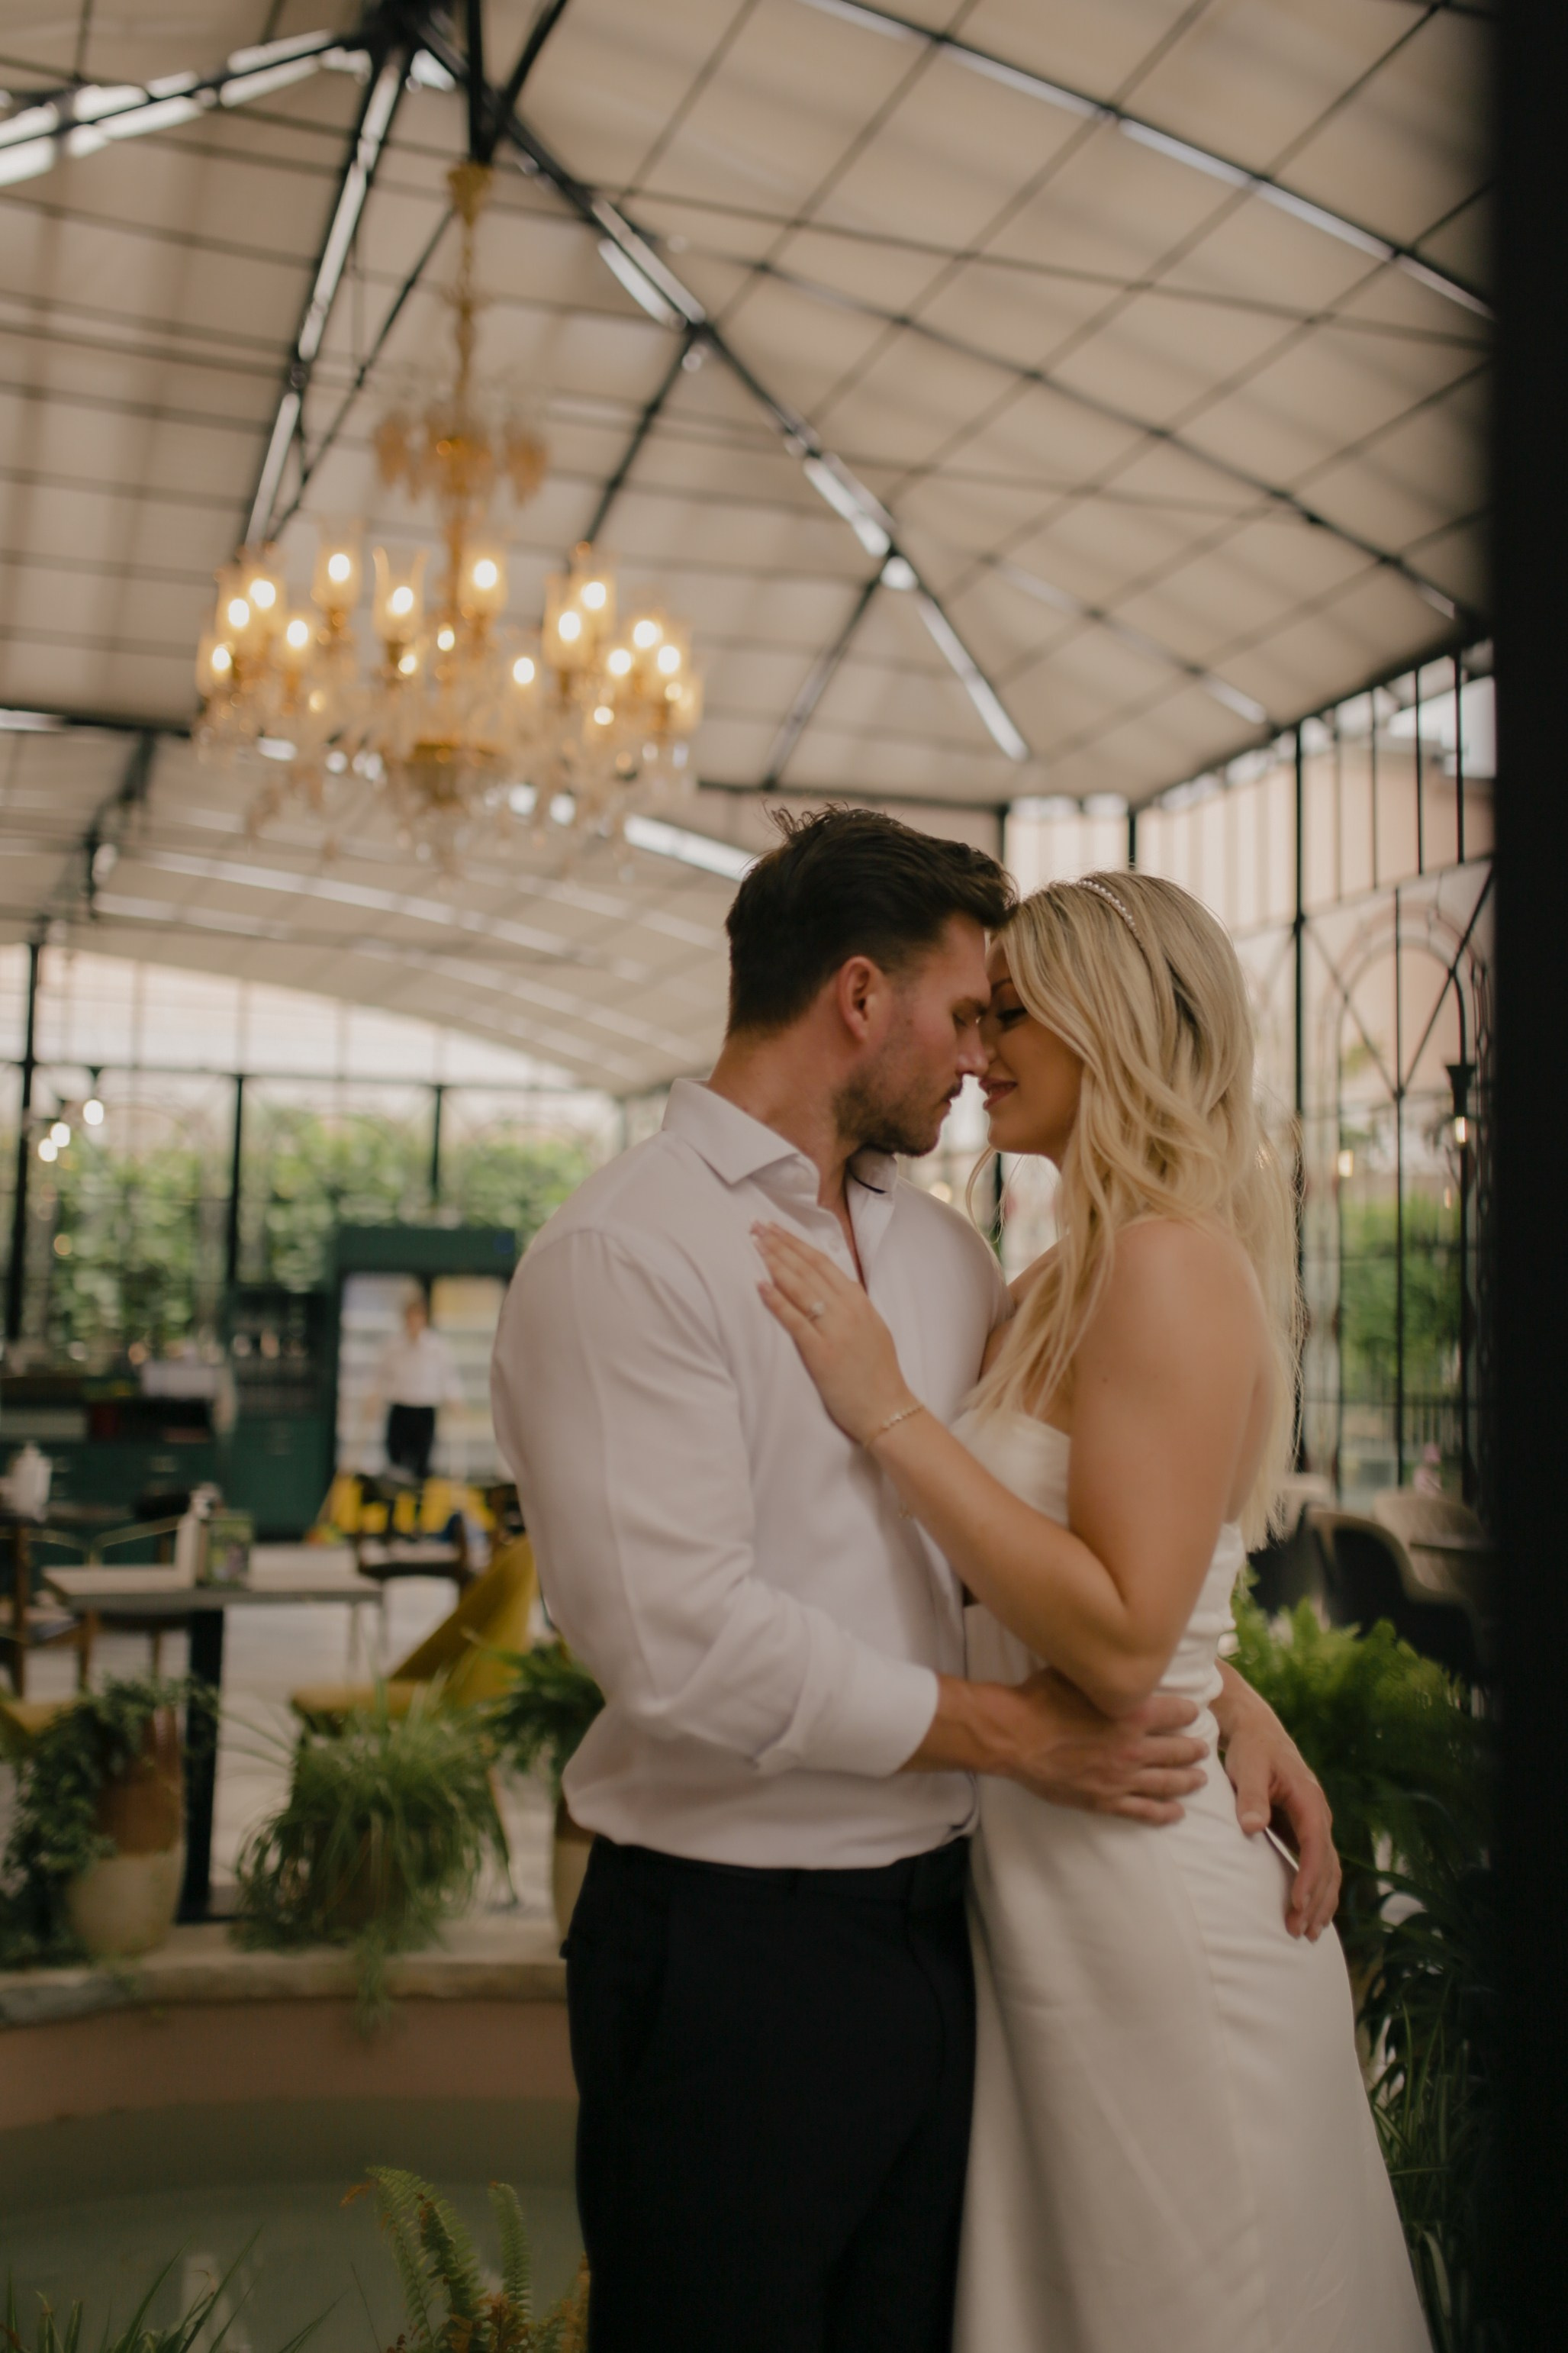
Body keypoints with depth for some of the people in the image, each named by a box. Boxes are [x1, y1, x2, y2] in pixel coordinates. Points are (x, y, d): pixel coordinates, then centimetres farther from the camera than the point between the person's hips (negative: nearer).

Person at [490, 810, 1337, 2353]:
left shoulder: (941, 1251, 10)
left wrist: (1223, 1693, 3)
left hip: (934, 1923, 7)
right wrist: (1008, 1730, -14)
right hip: (730, 1950, -7)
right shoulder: (621, 1255, -15)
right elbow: (681, 1643, -23)